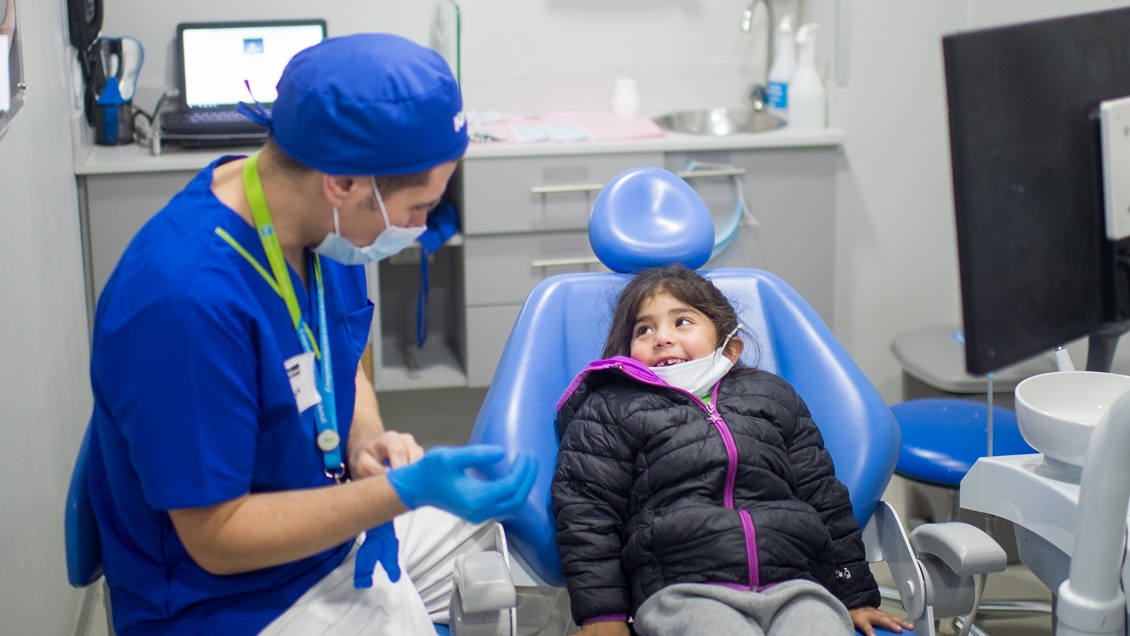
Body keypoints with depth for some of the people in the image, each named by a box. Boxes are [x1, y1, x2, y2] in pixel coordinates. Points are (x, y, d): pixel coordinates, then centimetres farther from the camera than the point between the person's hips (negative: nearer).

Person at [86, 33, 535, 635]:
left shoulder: (321, 225, -7)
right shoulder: (186, 299, -32)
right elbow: (217, 537, -25)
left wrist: (367, 442, -9)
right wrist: (404, 491, -31)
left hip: (336, 520, 8)